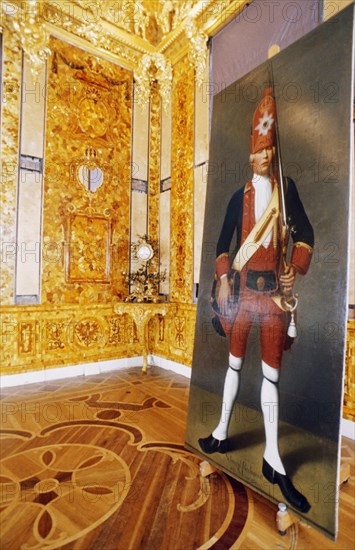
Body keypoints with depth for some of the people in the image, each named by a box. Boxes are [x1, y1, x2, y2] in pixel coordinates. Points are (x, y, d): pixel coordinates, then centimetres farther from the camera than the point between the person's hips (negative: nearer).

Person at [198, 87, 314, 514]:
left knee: (272, 371, 5)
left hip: (274, 289, 0)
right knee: (235, 361, 10)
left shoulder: (287, 188, 8)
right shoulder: (239, 197, 9)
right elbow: (222, 243, 8)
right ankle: (222, 433, 27)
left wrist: (296, 270, -7)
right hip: (244, 287, 1)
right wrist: (223, 279, -5)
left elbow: (305, 234, 7)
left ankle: (273, 458, 18)